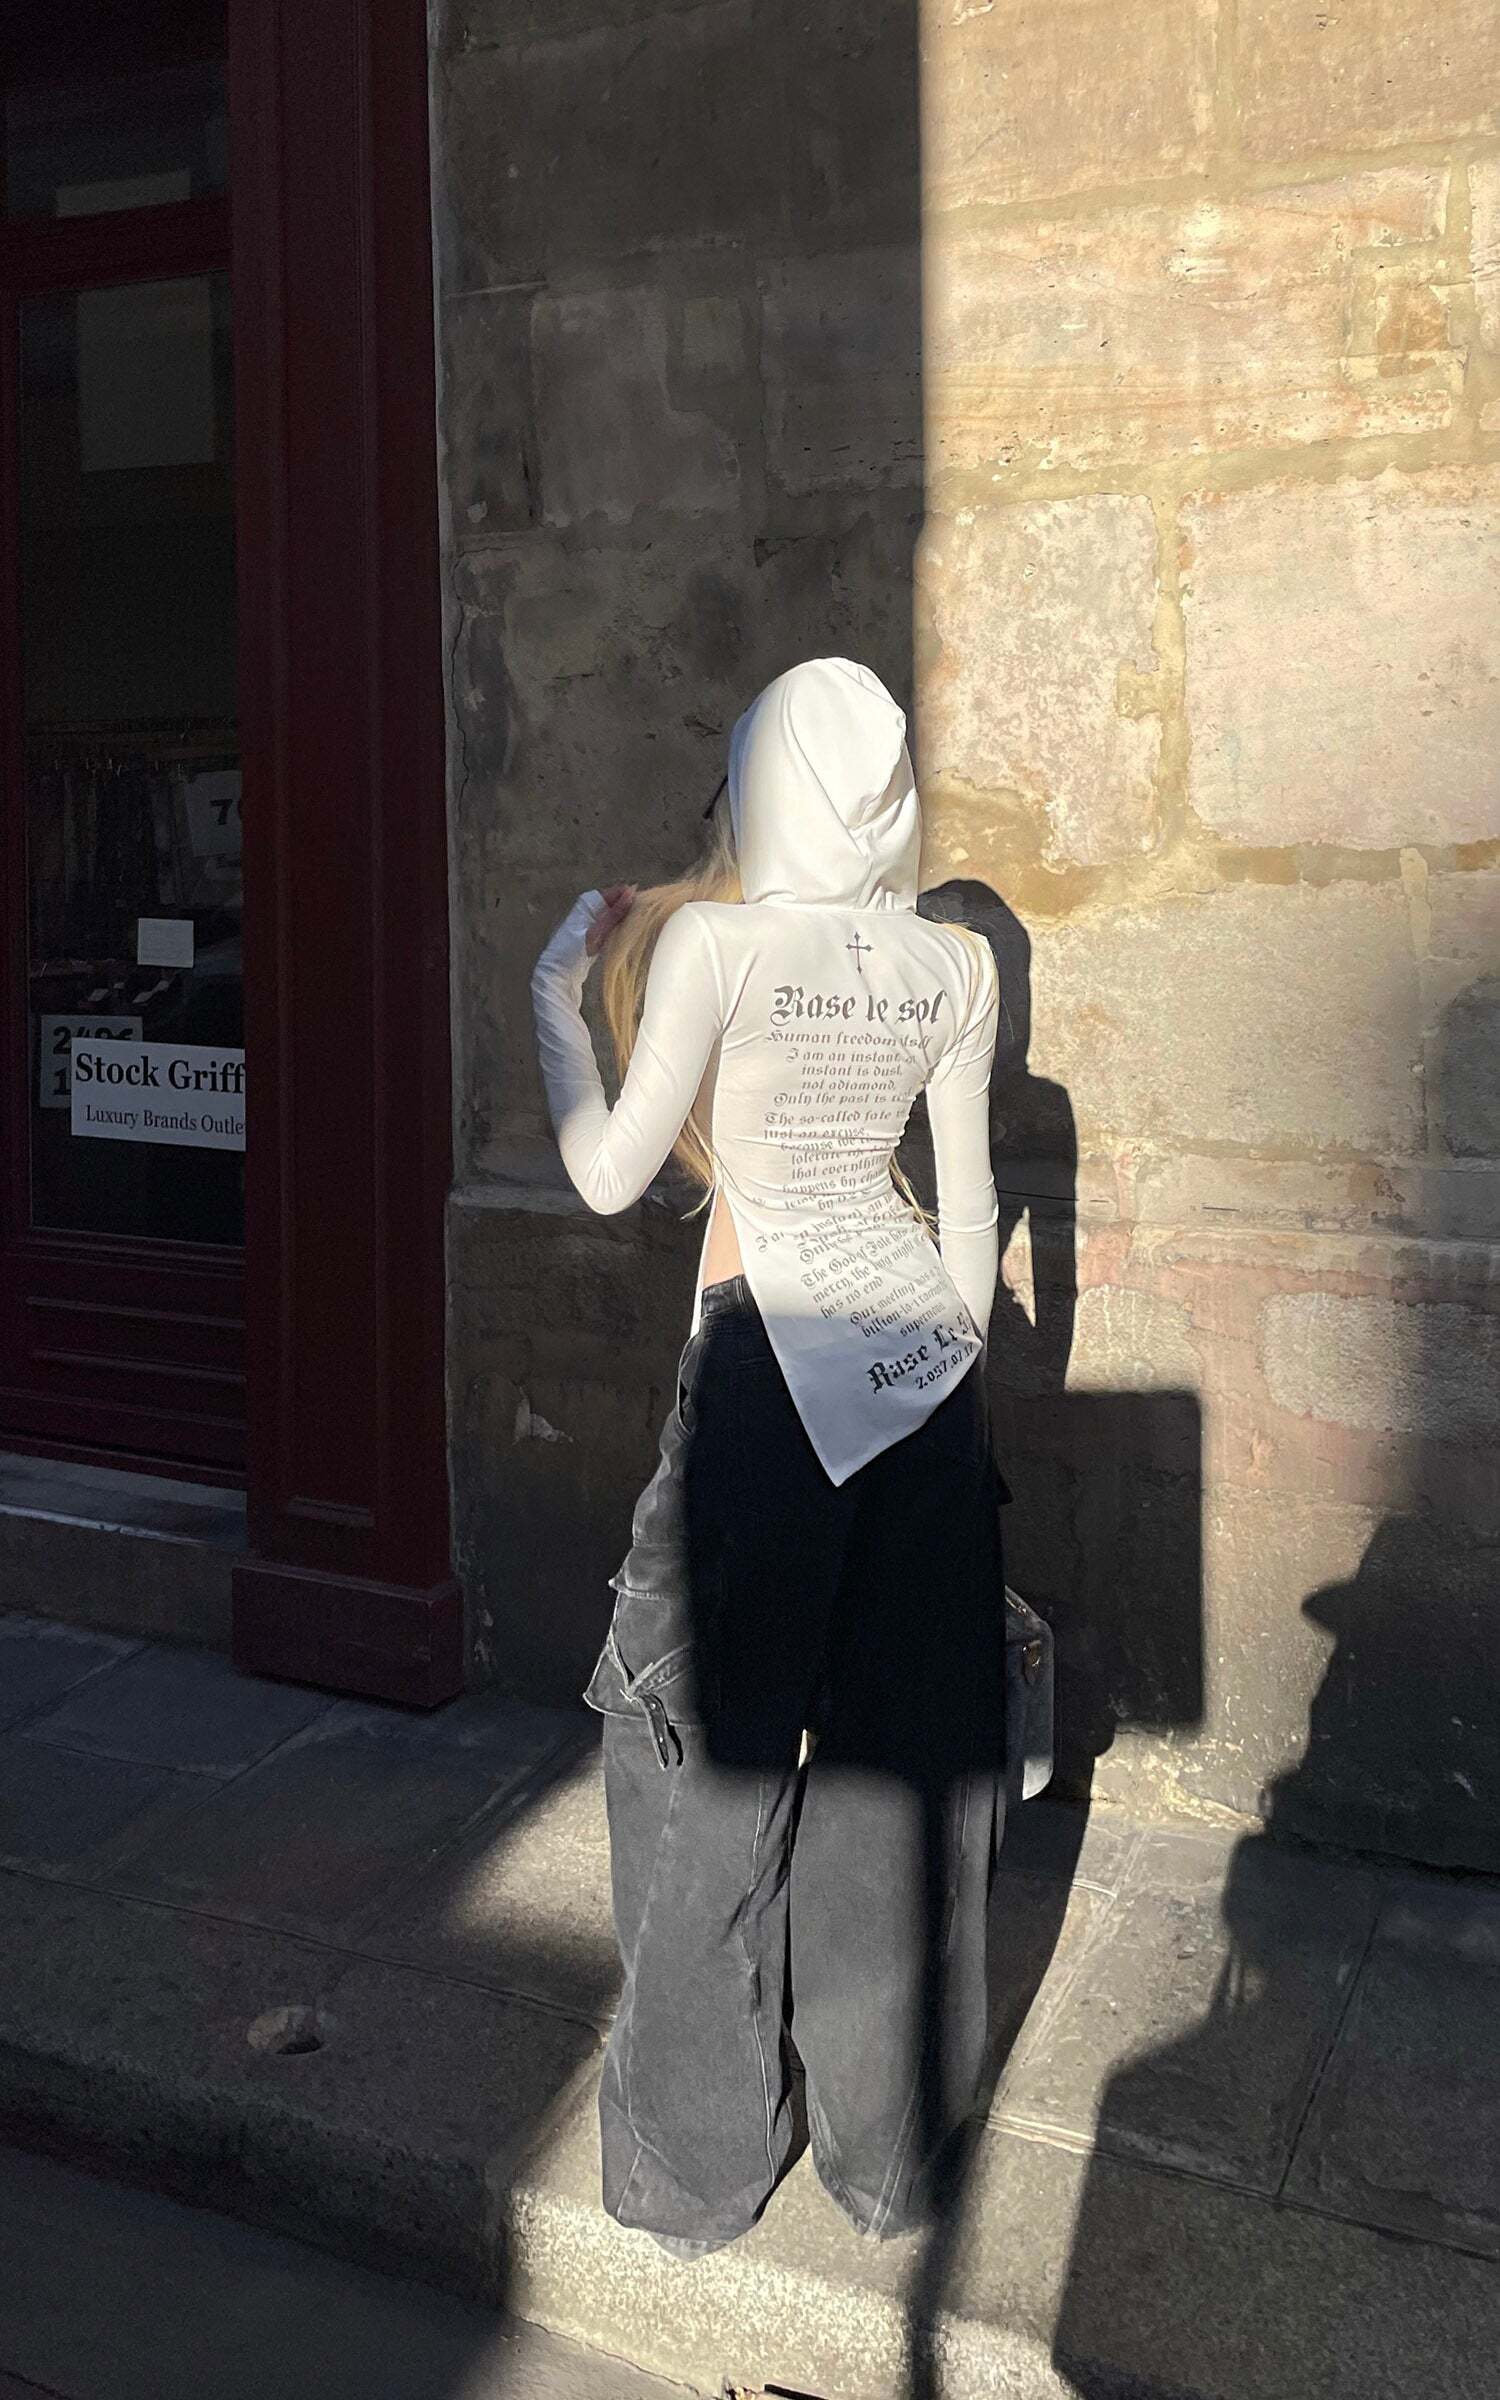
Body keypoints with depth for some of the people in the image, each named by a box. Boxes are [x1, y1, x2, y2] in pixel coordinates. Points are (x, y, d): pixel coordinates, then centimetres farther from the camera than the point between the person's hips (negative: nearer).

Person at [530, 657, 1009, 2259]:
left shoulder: (709, 940, -11)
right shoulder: (956, 967, 3)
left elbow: (609, 1177, -8)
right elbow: (969, 1198, 9)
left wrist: (556, 992, 3)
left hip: (769, 1364, -5)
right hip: (920, 1361, 5)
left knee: (723, 1755, 8)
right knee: (909, 1750, 13)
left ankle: (702, 2155, 22)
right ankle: (894, 2142, 27)